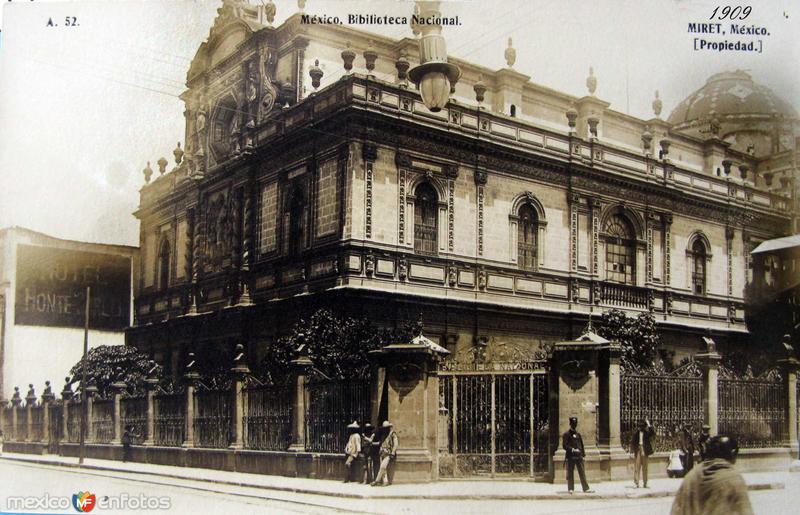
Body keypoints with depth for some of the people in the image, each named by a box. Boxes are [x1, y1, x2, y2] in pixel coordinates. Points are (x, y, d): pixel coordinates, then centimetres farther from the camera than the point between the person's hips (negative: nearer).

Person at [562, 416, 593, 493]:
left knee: (582, 473, 0)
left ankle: (586, 488, -1)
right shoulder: (566, 434, -1)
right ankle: (570, 489, 8)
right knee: (570, 473, 1)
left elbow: (581, 445, 18)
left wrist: (583, 454, 11)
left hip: (579, 456, 4)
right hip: (570, 457, -4)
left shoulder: (578, 434, 15)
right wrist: (573, 450, -18)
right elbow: (564, 445, -7)